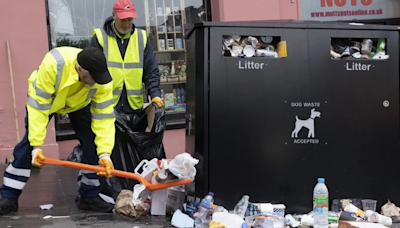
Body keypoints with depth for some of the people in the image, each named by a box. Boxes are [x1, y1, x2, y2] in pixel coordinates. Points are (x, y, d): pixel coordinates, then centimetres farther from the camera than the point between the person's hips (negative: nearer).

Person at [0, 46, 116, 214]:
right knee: (29, 143, -12)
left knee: (93, 143, -11)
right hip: (42, 97, -2)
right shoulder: (52, 63, -44)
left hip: (79, 102, 2)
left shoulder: (103, 80, -34)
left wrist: (104, 153, -37)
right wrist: (37, 145, -39)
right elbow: (38, 106, -38)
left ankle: (89, 196, 3)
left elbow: (104, 117, -28)